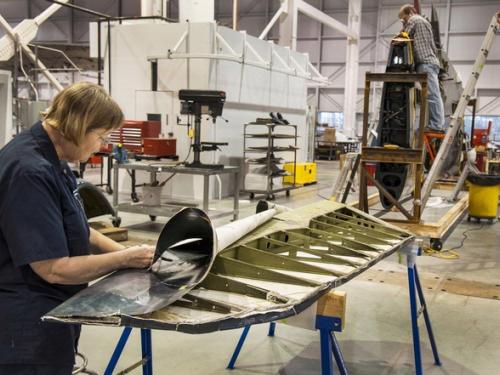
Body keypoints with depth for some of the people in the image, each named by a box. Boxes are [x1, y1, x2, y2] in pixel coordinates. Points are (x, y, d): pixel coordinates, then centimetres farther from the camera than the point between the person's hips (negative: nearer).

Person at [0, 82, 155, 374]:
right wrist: (126, 259, -14)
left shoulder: (52, 160, 5)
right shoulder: (29, 173, -26)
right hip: (29, 329, -10)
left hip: (52, 315, 10)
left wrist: (124, 251, 6)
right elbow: (54, 269, -25)